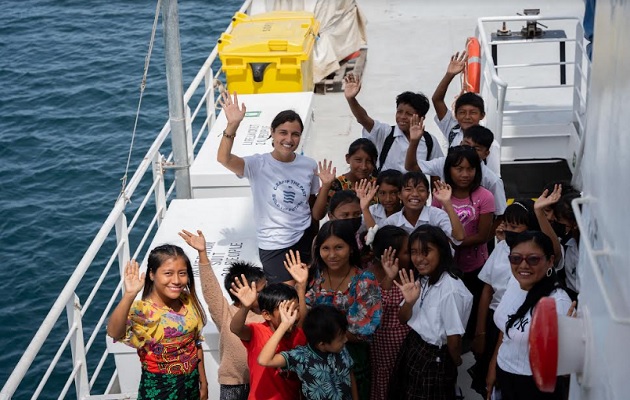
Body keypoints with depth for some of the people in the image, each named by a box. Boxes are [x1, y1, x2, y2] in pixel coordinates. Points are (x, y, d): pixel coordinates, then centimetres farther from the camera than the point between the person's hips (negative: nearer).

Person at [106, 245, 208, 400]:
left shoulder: (188, 301, -5)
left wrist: (203, 382, 12)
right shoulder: (142, 310, -21)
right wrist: (129, 295, -52)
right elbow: (113, 332, -41)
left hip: (191, 383, 5)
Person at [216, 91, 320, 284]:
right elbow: (223, 159, -34)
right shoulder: (258, 165, -13)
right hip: (274, 246, -4)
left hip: (305, 240, 4)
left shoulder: (309, 165, -1)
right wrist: (232, 125, -44)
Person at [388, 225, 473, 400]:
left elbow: (454, 338, -20)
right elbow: (403, 319, 6)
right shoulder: (421, 281, -1)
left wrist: (455, 362, -2)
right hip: (411, 350, 8)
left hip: (434, 360, -8)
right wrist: (409, 302, -15)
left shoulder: (451, 289, -28)